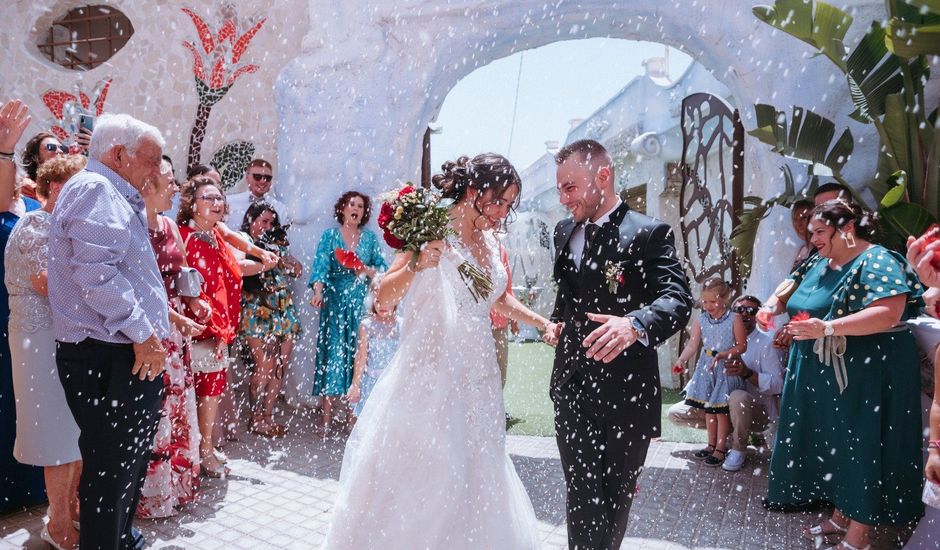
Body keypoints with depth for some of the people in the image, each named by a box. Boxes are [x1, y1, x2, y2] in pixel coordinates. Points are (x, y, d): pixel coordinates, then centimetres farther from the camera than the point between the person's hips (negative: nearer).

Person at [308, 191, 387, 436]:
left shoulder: (370, 238, 9)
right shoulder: (330, 235, 3)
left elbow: (383, 269, 8)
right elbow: (321, 265, -10)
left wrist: (368, 271, -12)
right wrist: (318, 291, -27)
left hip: (362, 304, 2)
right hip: (335, 303, -2)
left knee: (357, 353, 2)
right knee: (332, 353, -4)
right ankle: (327, 417, 1)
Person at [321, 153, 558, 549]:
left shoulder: (490, 242, 10)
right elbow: (383, 300, -12)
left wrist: (544, 323, 17)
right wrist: (417, 264, -27)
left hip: (478, 381, 7)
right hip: (430, 378, -6)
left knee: (474, 481, 11)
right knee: (417, 481, 1)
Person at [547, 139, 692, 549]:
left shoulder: (649, 233, -9)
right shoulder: (564, 232, 10)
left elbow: (677, 300, -21)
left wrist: (634, 324, -41)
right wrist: (557, 322, 7)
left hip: (625, 395, -4)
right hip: (572, 390, 5)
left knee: (615, 498, 13)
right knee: (580, 499, 12)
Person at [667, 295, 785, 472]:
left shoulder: (766, 343, -10)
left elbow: (777, 384, -19)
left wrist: (747, 373, -35)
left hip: (756, 410, -5)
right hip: (723, 404, 6)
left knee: (738, 397, -41)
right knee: (675, 413, -5)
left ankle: (738, 449, -15)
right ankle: (729, 431, 7)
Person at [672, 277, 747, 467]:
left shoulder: (734, 319, -11)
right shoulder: (700, 320, -2)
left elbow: (741, 346, -10)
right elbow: (692, 345, -8)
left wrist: (722, 355, -24)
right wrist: (681, 360, -25)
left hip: (726, 369, -4)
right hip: (706, 368, 4)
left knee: (722, 408, 2)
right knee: (708, 408, 14)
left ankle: (720, 448, 15)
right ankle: (711, 445, 28)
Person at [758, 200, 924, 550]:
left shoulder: (877, 261, -14)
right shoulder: (818, 265, 10)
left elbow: (888, 314, -27)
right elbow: (787, 292, 19)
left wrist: (827, 328, -34)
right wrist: (771, 307, -4)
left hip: (866, 377, -8)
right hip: (823, 376, 8)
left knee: (861, 448, 1)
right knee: (832, 445, 14)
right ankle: (840, 517, 28)